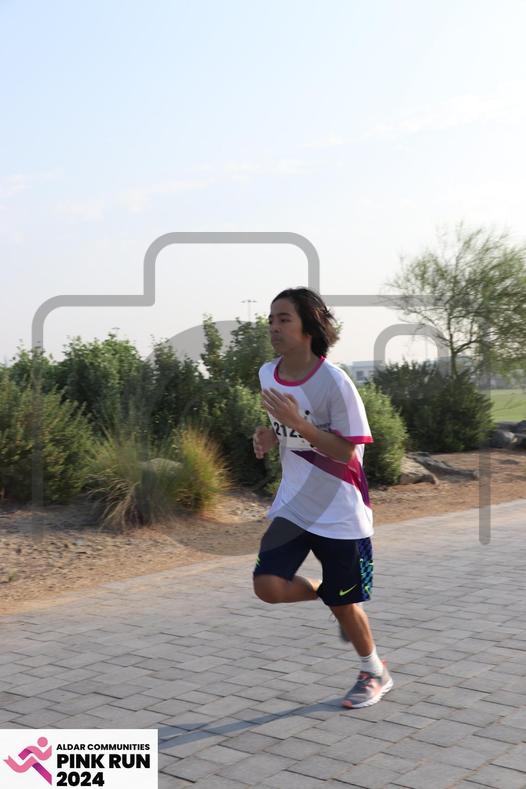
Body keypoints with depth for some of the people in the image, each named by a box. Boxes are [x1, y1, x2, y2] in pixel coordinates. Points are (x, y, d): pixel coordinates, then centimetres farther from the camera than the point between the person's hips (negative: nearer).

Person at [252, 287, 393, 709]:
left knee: (343, 603, 6)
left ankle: (376, 672, 35)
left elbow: (346, 452, -20)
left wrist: (298, 423, -31)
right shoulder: (268, 374, -1)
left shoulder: (334, 381, -20)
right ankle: (326, 593, 22)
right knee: (268, 586, -11)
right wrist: (268, 437, -6)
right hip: (293, 504, 5)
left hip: (340, 510, -5)